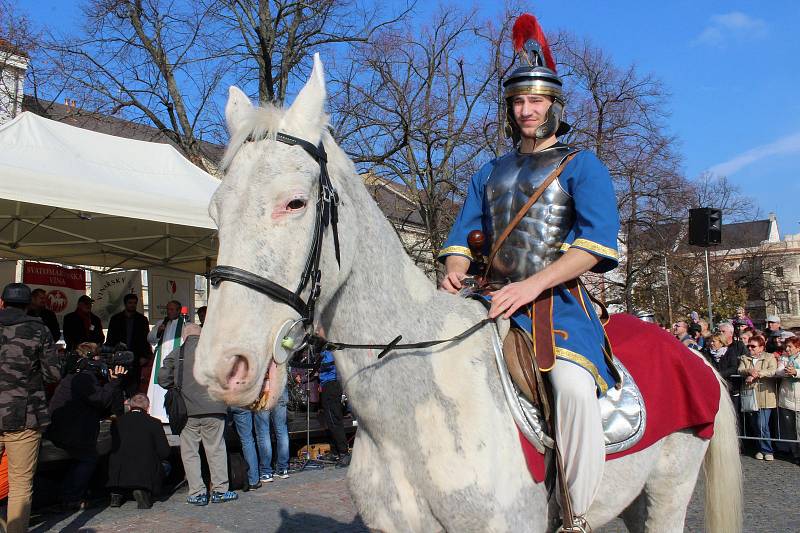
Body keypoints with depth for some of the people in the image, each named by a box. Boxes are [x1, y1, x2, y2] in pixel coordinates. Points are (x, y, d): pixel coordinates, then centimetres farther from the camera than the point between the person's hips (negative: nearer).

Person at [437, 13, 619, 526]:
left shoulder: (581, 165, 4)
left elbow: (598, 239, -10)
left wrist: (531, 285, -21)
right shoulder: (490, 173, 21)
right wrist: (454, 272, -6)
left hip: (558, 300, -5)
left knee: (573, 384, -33)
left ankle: (575, 514, -15)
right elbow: (465, 233, 19)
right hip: (496, 299, 6)